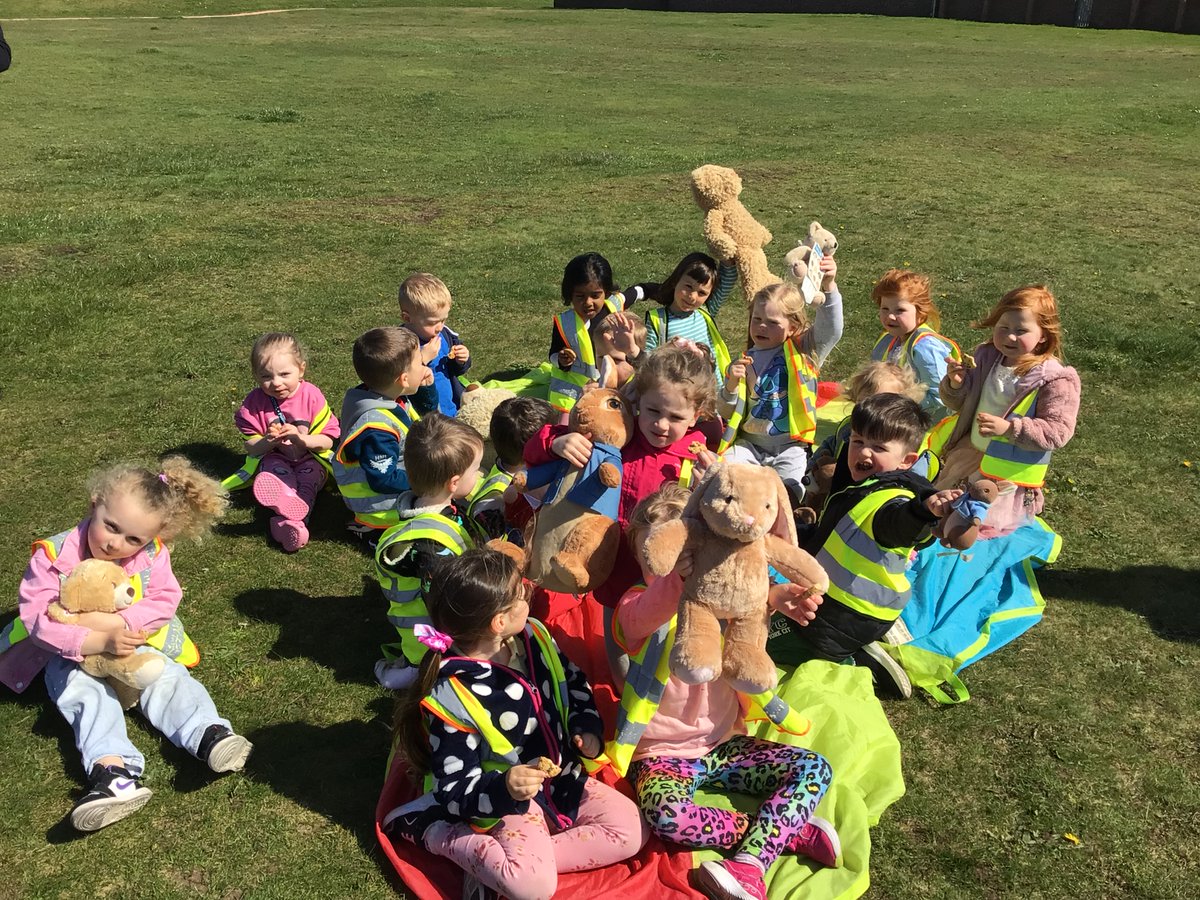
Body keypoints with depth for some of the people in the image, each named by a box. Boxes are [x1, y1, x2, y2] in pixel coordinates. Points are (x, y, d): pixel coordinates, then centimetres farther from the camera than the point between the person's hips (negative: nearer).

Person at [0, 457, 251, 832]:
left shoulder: (152, 554, -13)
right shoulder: (55, 555, -22)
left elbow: (164, 601, -17)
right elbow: (35, 617, -27)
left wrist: (113, 621, -33)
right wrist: (99, 642, -39)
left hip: (137, 644, 2)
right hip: (74, 655, -2)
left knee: (167, 676, -22)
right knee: (85, 690, -29)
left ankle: (209, 733, -40)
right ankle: (113, 768, -49)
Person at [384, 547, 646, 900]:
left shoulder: (533, 636, -9)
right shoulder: (450, 698, -28)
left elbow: (573, 683, 11)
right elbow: (453, 793, -22)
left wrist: (586, 729, -6)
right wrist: (503, 789, -41)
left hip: (563, 779, 7)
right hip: (502, 799, -7)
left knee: (631, 831, -5)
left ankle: (522, 858, -7)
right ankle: (436, 833, -6)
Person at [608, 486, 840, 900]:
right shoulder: (636, 607, -12)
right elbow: (668, 594, -38)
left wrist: (772, 599, -42)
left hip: (723, 744, 5)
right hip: (663, 753, -4)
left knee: (814, 769, -11)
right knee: (666, 815, -34)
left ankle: (751, 863, -23)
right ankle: (791, 832, -19)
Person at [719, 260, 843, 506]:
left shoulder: (805, 352, 3)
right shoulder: (745, 361, 8)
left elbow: (831, 329, -17)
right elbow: (727, 414, 8)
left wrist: (829, 285, -31)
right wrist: (731, 386, -13)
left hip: (790, 446, -3)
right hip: (749, 442, 3)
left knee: (788, 487, -25)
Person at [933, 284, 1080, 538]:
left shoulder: (1055, 380, -19)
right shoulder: (988, 358, -1)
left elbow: (1057, 432, -22)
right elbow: (960, 403, 9)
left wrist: (1009, 428, -33)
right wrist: (955, 385, -14)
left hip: (1009, 475, -6)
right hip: (970, 455, 6)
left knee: (977, 527, -3)